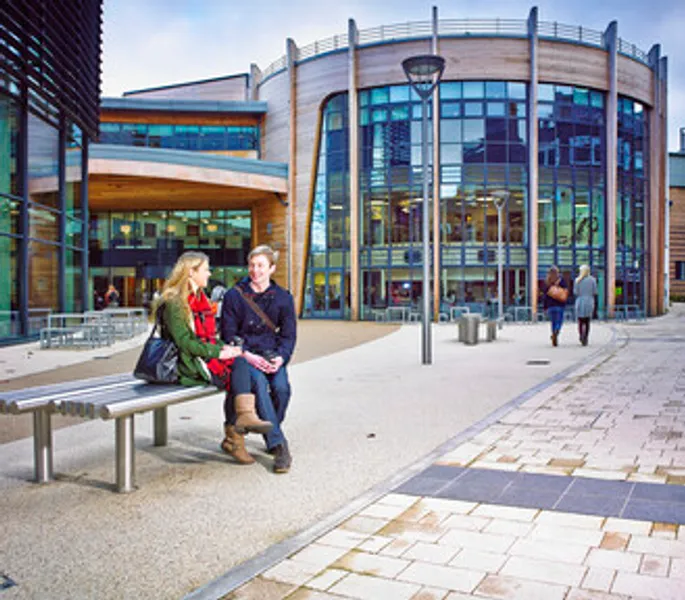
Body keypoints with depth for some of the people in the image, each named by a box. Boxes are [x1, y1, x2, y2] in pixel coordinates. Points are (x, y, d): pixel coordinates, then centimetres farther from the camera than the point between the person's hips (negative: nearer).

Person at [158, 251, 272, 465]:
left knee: (241, 363, -22)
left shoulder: (200, 299, 21)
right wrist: (218, 352, -17)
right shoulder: (174, 303, -7)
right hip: (190, 365, -7)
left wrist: (223, 347, 3)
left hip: (206, 357, 7)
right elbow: (185, 342, -15)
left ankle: (233, 437, -22)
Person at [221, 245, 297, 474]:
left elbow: (288, 335, 8)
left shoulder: (283, 297, 9)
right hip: (244, 356, -2)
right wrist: (247, 356, -15)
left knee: (281, 387, -28)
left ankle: (270, 434, 1)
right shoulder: (234, 296, 2)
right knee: (259, 383, -33)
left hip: (272, 355, 2)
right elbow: (228, 335, 1)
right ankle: (278, 445, -32)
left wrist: (280, 357, -12)